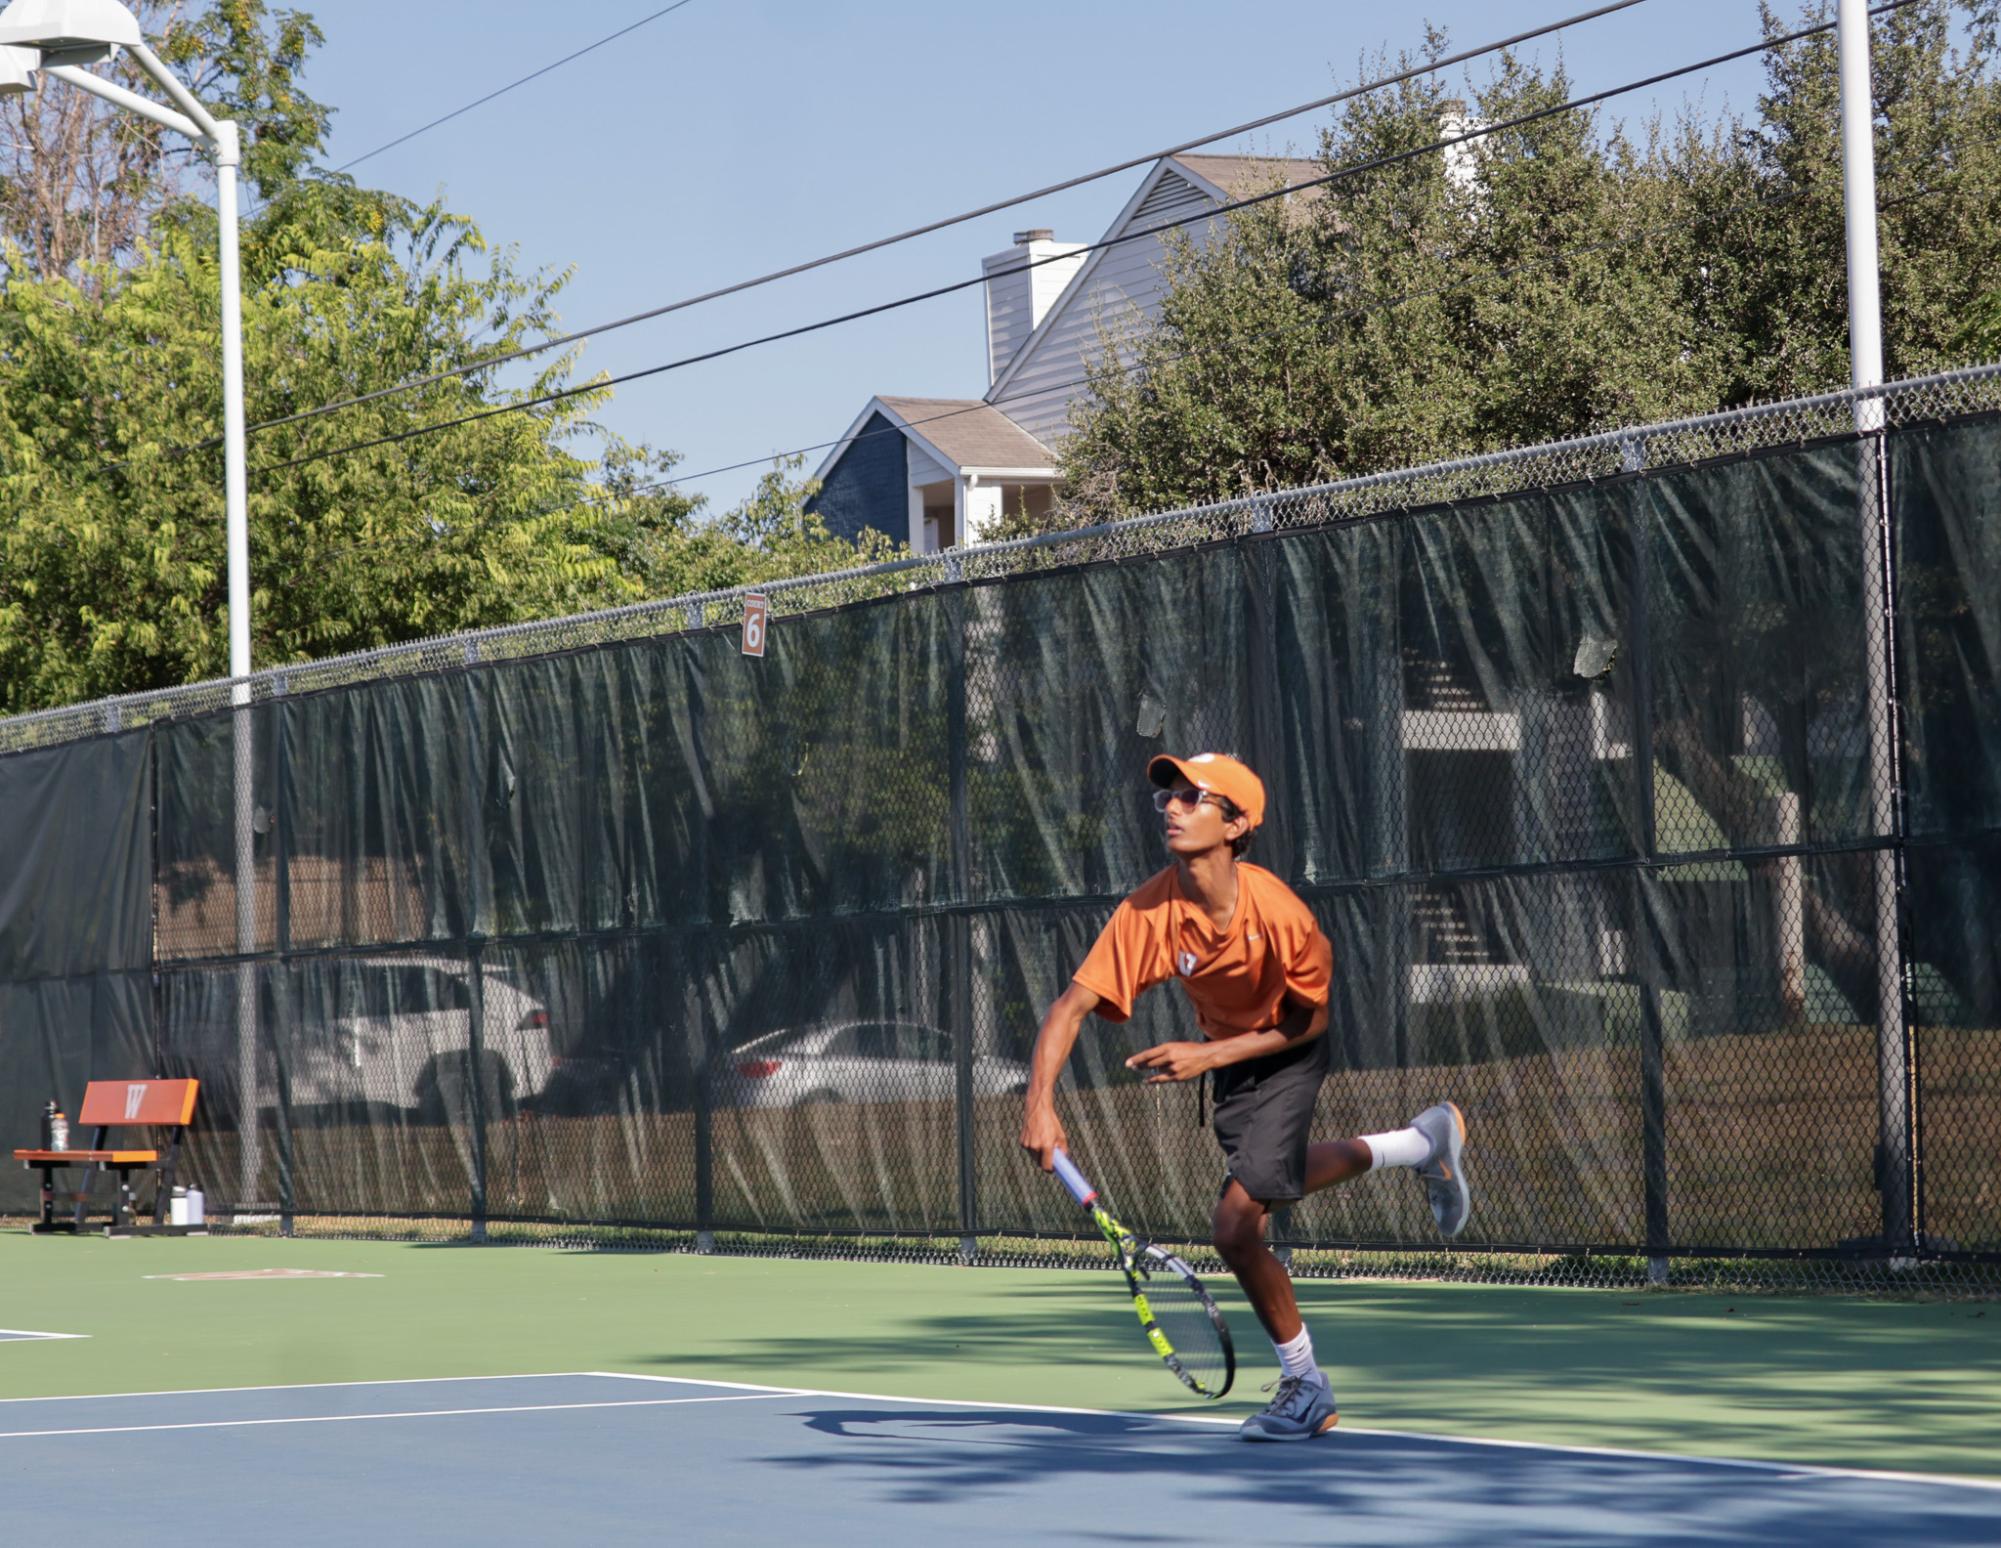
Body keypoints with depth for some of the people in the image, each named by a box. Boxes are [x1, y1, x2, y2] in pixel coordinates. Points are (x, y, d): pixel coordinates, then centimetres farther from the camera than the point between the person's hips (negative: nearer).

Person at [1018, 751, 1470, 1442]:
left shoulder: (1278, 912, -33)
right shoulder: (1149, 912, -25)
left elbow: (1312, 1020, -18)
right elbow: (1071, 1007, -27)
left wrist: (1210, 1056, -28)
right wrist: (1040, 1104, -41)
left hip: (1289, 1054, -5)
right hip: (1225, 1055, 5)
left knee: (1236, 1221, -15)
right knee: (1275, 1184, 25)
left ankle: (1304, 1383, 6)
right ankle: (1423, 1142, 47)